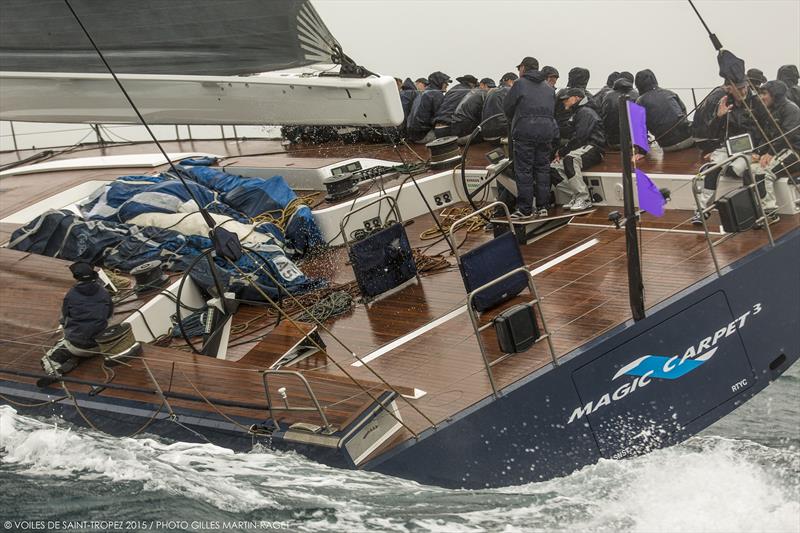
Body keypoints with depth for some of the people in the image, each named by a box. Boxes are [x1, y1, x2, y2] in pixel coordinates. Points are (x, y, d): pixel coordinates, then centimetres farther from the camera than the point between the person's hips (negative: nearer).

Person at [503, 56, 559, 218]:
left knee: (523, 170, -2)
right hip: (547, 129, 5)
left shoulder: (520, 84, 2)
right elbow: (553, 109, 16)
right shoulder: (548, 88, 20)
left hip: (525, 130, -5)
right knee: (543, 168, 10)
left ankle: (524, 209, -3)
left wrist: (514, 121, 22)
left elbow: (507, 107, 5)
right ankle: (543, 206, 10)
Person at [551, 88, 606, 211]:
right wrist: (561, 152, 6)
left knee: (570, 159, -38)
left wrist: (562, 151, -10)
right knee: (554, 167, -6)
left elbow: (579, 137, -17)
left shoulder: (586, 112, -7)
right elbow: (574, 137, 23)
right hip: (581, 149, 10)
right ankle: (575, 196, -11)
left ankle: (584, 198, -36)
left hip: (593, 148, -10)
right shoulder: (578, 113, 26)